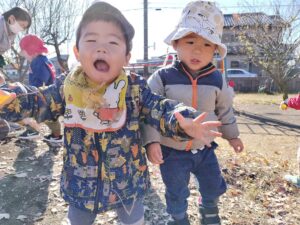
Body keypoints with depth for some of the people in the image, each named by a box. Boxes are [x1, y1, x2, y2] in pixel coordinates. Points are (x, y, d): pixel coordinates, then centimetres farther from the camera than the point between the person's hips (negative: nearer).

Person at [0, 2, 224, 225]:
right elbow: (35, 102, 0)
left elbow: (161, 111, -17)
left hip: (128, 180, -1)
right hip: (80, 182, 2)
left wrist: (185, 123, -37)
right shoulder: (65, 87, -10)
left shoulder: (135, 88, -15)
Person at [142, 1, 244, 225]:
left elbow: (225, 110, 8)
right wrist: (152, 140, -27)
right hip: (172, 151, -3)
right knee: (177, 193, 15)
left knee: (214, 185, 22)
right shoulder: (162, 77, -18)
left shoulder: (217, 80, -7)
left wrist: (232, 135, 16)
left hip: (205, 148, 4)